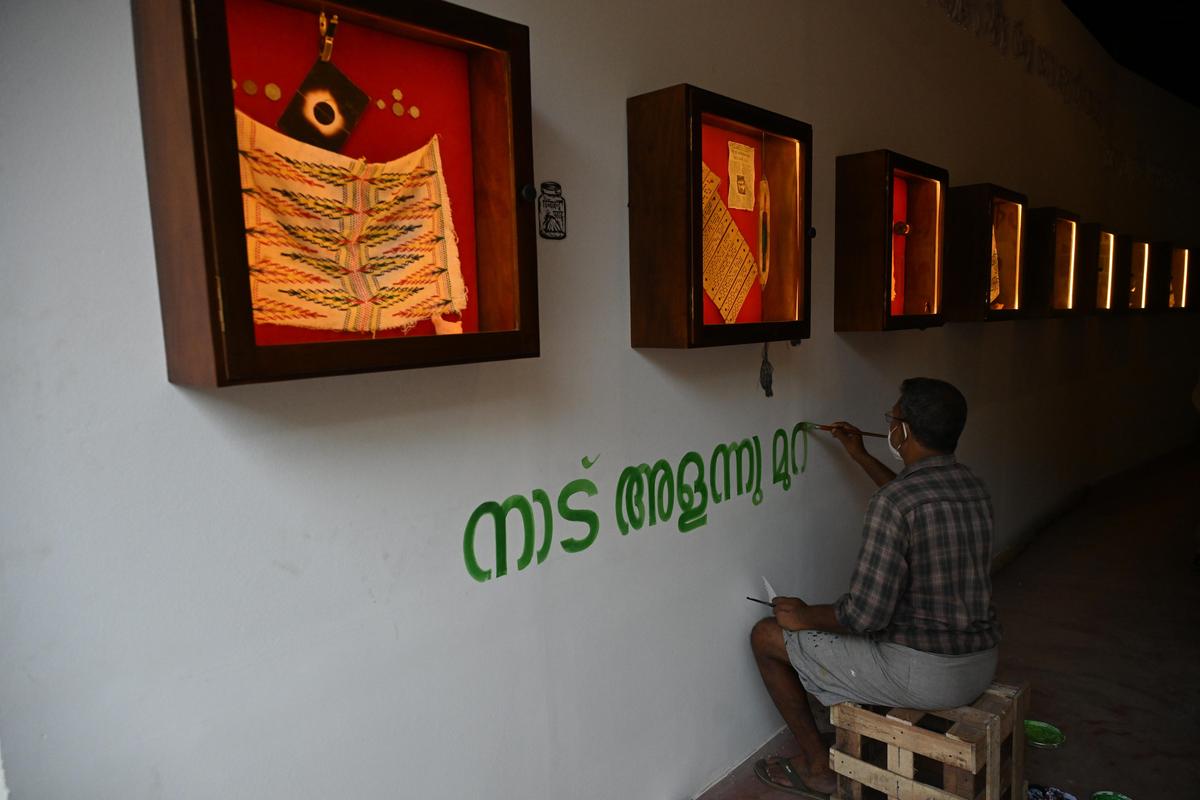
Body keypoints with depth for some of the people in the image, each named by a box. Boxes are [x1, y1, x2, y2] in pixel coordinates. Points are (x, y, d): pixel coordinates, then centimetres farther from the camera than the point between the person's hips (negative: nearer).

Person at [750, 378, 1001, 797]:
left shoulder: (891, 501, -25)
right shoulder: (973, 487, 3)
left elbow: (865, 613, -26)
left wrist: (804, 615, -7)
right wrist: (861, 456, 33)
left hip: (922, 675, -9)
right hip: (981, 667, 9)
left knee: (766, 635, 6)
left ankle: (819, 766, 21)